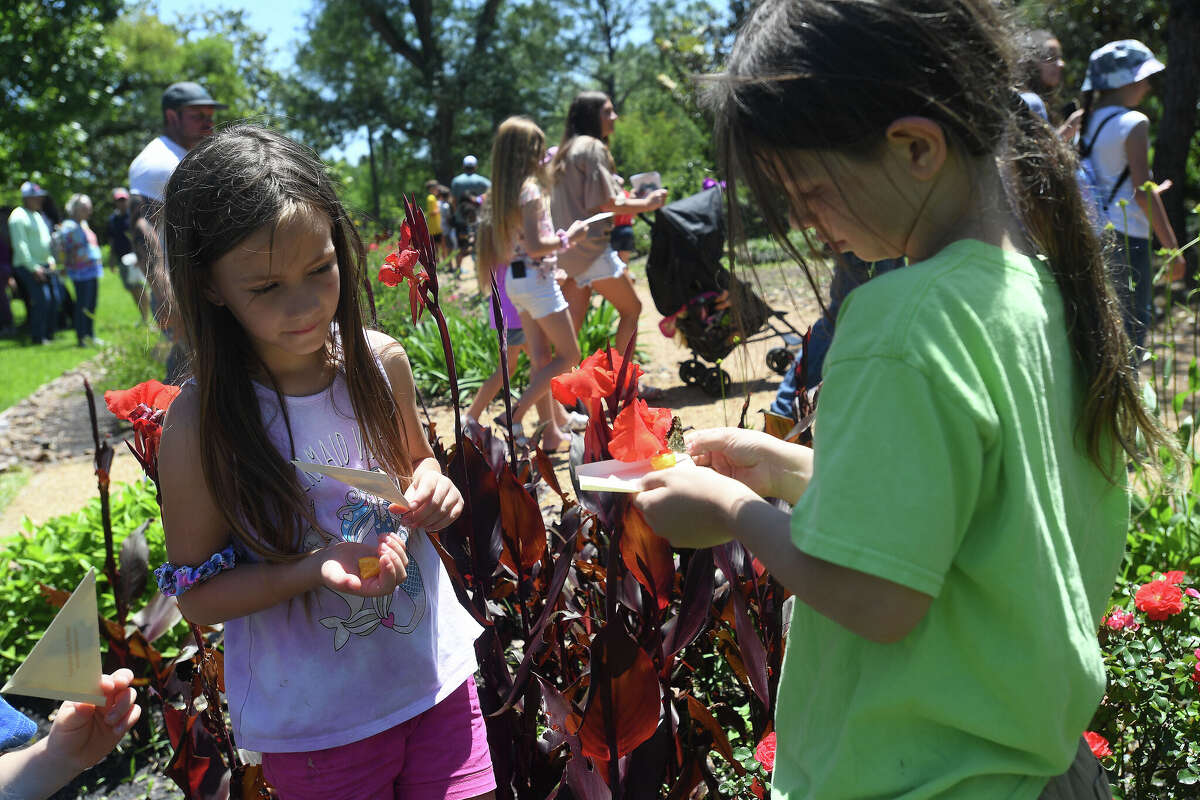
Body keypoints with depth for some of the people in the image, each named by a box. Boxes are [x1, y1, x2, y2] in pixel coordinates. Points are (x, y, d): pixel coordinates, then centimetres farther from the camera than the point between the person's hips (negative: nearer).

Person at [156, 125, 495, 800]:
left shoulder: (380, 363, -7)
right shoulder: (202, 422, -18)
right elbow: (197, 595, -10)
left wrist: (431, 488, -9)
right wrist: (316, 568, -25)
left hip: (436, 675, 4)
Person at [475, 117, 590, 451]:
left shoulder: (501, 192, 9)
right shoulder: (530, 189, -16)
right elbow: (535, 245, -22)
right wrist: (568, 238, -9)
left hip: (515, 280, 9)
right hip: (537, 278, -9)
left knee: (541, 359, 12)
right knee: (568, 355, 1)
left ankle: (552, 431, 17)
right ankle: (515, 415, -6)